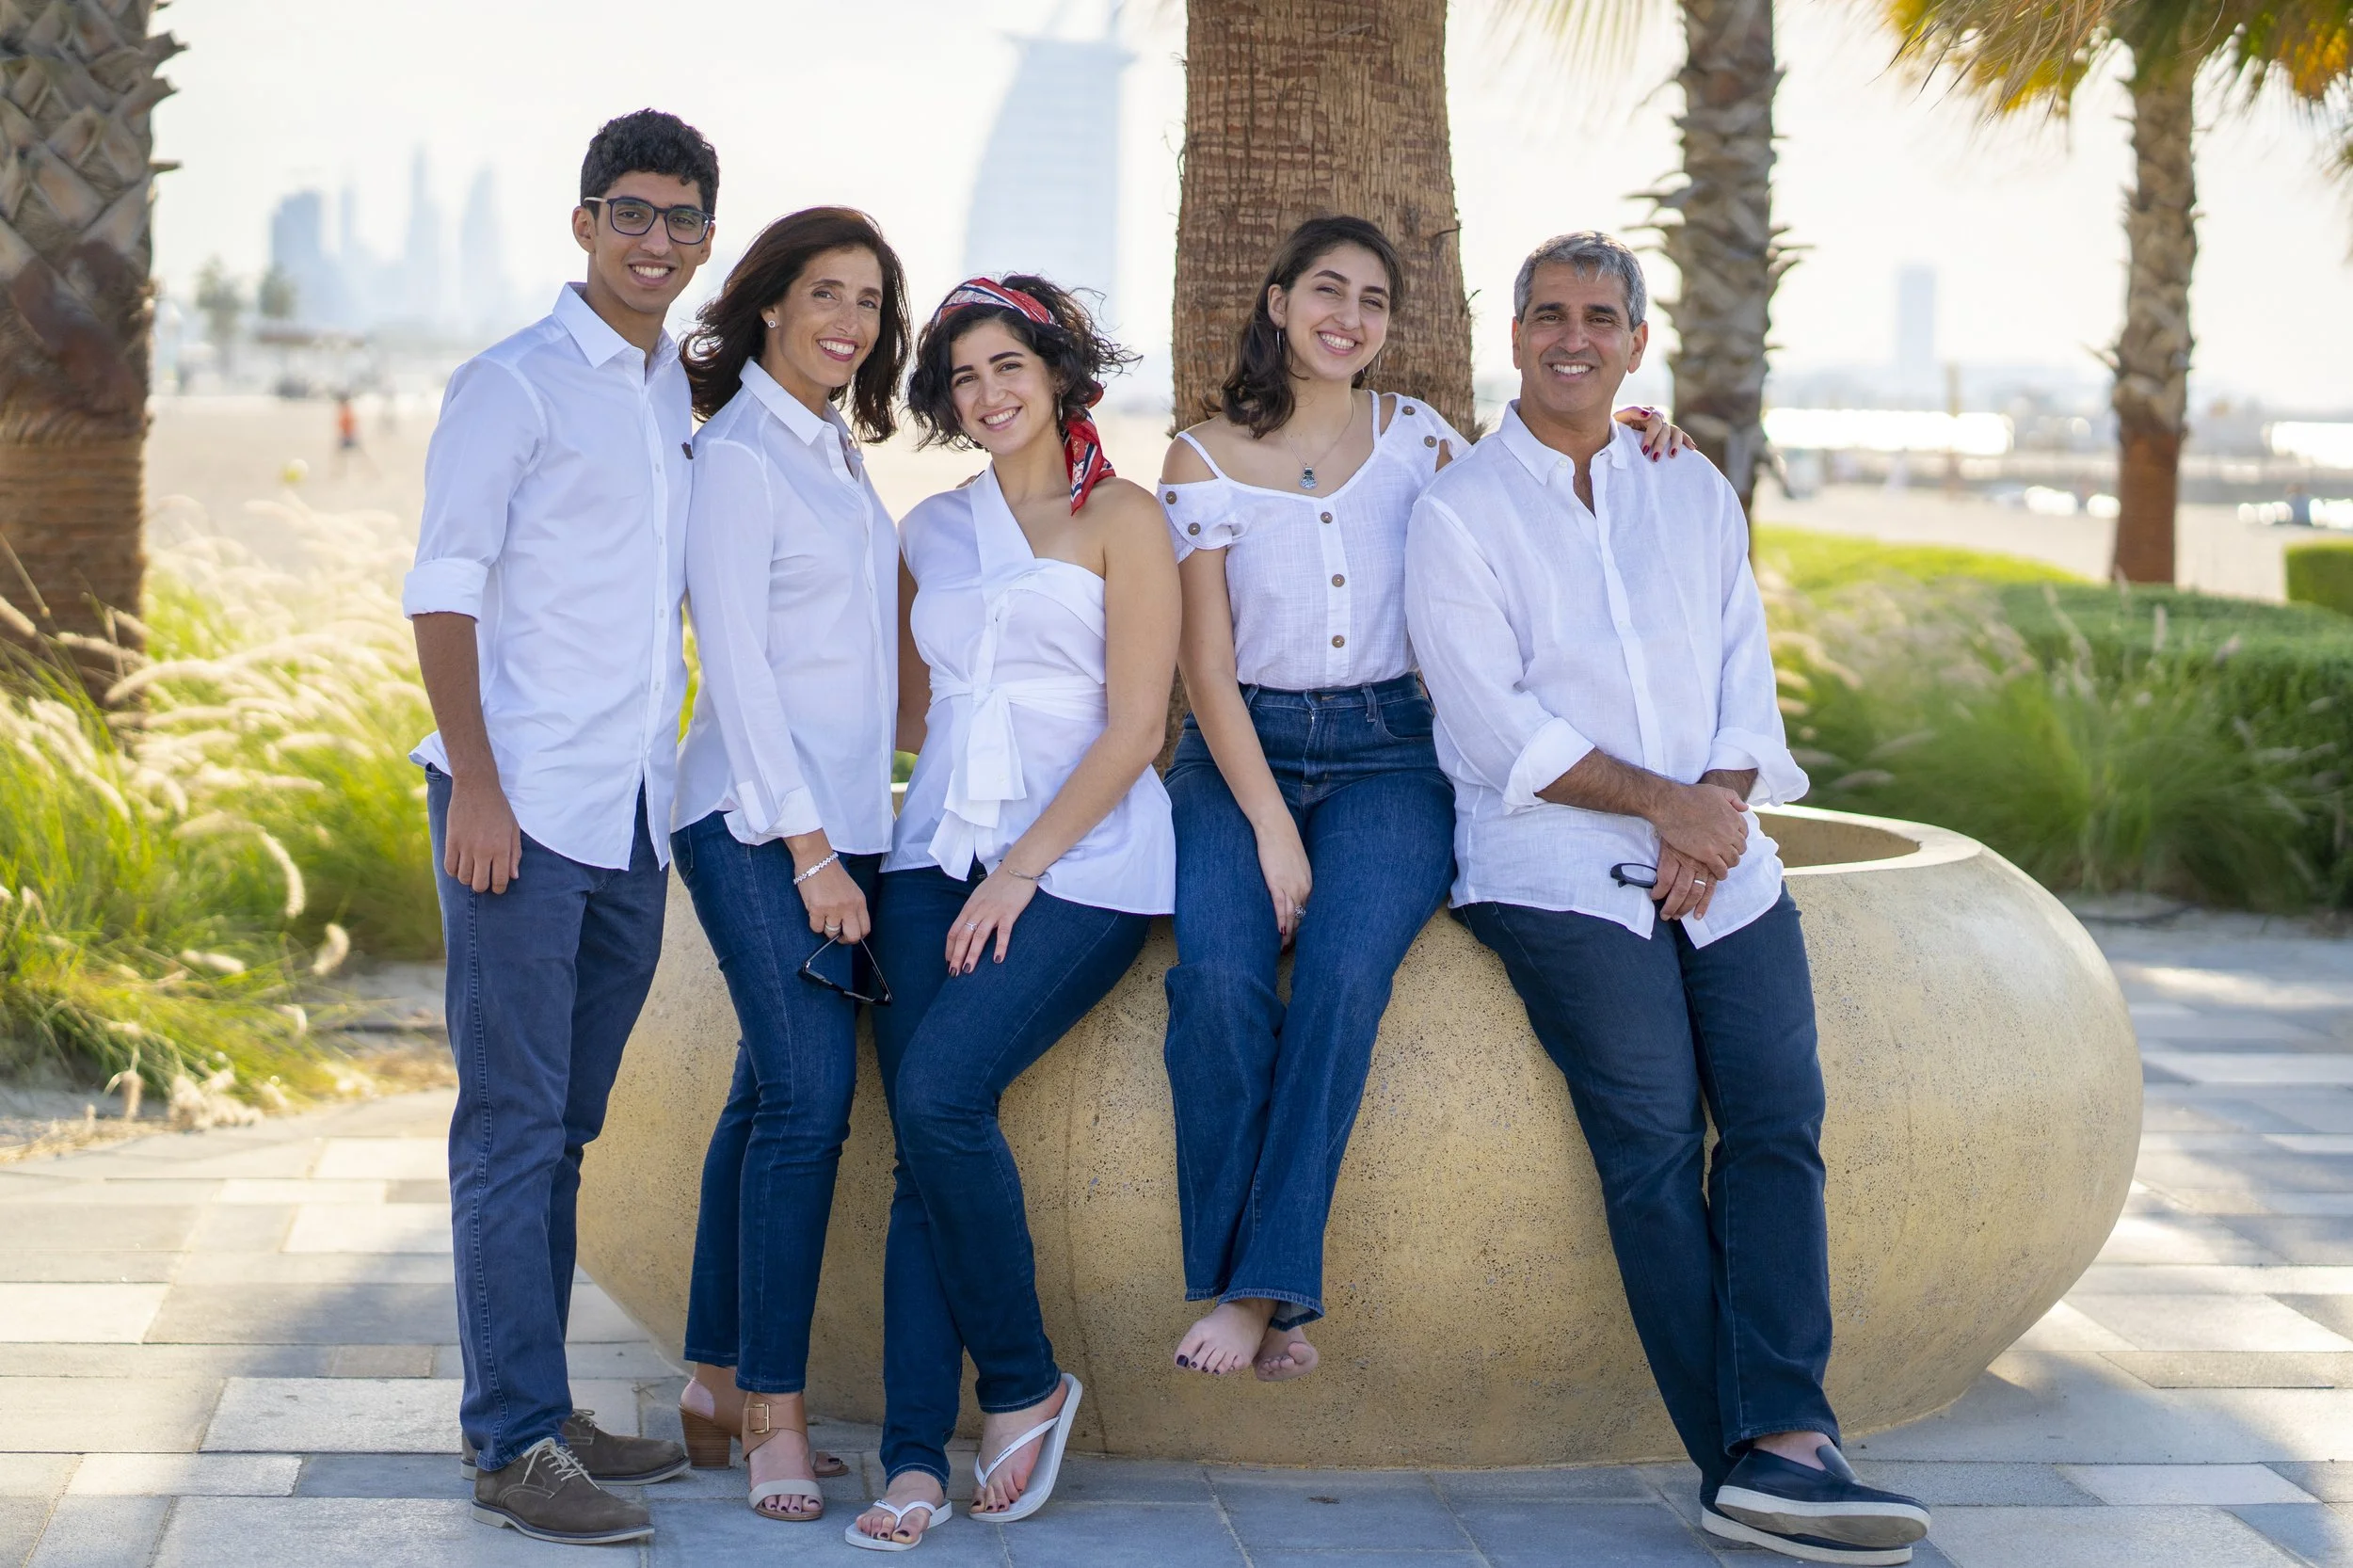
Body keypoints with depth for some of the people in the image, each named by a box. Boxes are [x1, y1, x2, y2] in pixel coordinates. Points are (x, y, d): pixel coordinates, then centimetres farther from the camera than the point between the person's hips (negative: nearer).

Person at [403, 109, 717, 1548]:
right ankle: (517, 1445, -4)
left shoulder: (689, 399, 16)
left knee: (563, 1132, 10)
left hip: (635, 819, 6)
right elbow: (445, 590, -7)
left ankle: (536, 1411, 16)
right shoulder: (516, 387, -4)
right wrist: (475, 784, -15)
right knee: (512, 1131, -5)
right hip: (524, 809, -6)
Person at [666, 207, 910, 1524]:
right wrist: (808, 848, -15)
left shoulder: (838, 452, 17)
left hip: (842, 816, 8)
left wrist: (847, 833, 13)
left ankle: (718, 1385, 12)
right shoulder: (740, 455, -8)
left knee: (774, 1096, 7)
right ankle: (772, 1411, -9)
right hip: (760, 820, -8)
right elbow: (736, 666, -12)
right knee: (810, 1094, -14)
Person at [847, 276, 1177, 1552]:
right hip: (938, 854, 5)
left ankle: (1023, 1384, -5)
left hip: (1080, 862, -5)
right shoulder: (932, 530, 18)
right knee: (923, 1148, -10)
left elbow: (1133, 729, -6)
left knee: (943, 1094, -24)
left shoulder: (1120, 519, 2)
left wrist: (1020, 871, -12)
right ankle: (915, 1458, -10)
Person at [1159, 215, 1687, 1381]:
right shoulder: (1203, 460, 3)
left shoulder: (1413, 436, 9)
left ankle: (1265, 1284, -26)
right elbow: (1207, 667, -2)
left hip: (1384, 750, 1)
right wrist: (1270, 828, -12)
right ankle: (1237, 1284, -22)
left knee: (1346, 971, -29)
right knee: (1218, 974, -30)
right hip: (1241, 749, -1)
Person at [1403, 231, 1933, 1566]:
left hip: (1718, 863, 4)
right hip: (1558, 867, -4)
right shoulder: (1458, 514, 7)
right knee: (1654, 1134, -18)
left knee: (1781, 1115, -16)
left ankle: (1782, 1446, -25)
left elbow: (1746, 686, 15)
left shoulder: (1699, 500, 21)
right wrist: (1662, 801, -11)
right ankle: (1745, 1461, -20)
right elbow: (1491, 725, -4)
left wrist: (1724, 809, -5)